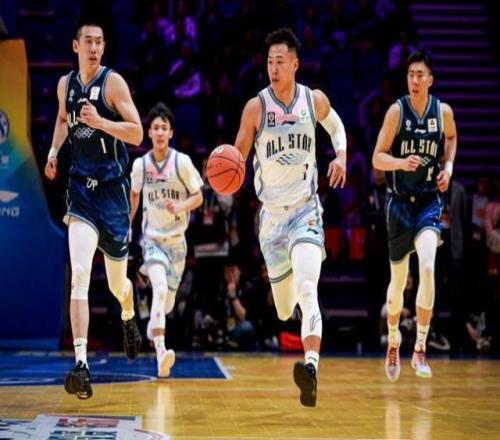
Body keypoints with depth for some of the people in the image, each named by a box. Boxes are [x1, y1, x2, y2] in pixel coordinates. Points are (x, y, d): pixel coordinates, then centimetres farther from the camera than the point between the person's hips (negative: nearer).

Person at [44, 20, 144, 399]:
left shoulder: (113, 82, -8)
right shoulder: (65, 84, 7)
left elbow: (137, 134, -13)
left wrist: (101, 123, -27)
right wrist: (54, 151, 12)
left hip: (112, 188, -2)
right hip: (81, 187, 2)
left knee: (118, 284, 14)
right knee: (79, 277, -18)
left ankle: (129, 319, 51)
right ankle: (81, 365, -23)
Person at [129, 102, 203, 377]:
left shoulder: (182, 161, -10)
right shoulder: (140, 164, -4)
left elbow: (198, 197, -5)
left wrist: (180, 205, -25)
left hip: (176, 239, 1)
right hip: (152, 237, -1)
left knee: (167, 302, 10)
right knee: (160, 288, -26)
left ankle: (153, 326, 47)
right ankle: (160, 352, -33)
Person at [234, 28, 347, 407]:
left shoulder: (315, 100, -2)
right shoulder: (256, 108, -8)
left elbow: (335, 124, 21)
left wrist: (341, 155, 2)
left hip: (306, 208, -1)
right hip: (272, 213, 1)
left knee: (307, 288, -26)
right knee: (284, 310, 12)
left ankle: (311, 365, -42)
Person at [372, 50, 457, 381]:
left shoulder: (443, 111, -2)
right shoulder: (397, 111, -8)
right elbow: (377, 158, -9)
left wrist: (449, 165, 4)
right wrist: (401, 162, -28)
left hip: (430, 200, 0)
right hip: (400, 201, 0)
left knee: (428, 268, -23)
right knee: (398, 281, 10)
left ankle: (420, 349, -14)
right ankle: (393, 343, 36)